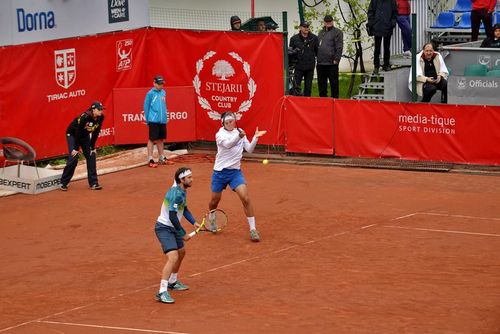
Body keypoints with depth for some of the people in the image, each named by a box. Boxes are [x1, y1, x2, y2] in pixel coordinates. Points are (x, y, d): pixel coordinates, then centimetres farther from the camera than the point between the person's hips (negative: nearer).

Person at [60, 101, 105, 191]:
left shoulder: (100, 118, -16)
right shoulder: (85, 117, -34)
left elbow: (95, 133, -7)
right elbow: (78, 132, -27)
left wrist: (92, 147, -6)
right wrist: (76, 148, -23)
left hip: (85, 136, 6)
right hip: (73, 134, -6)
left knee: (91, 156, -3)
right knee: (73, 158, -14)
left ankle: (93, 183, 1)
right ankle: (63, 183, -3)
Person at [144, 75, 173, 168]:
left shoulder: (163, 92, 11)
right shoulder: (150, 93, -7)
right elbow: (146, 107, -4)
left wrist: (165, 117, 14)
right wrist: (147, 120, -5)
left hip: (162, 121, 6)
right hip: (153, 121, -6)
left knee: (161, 139, 15)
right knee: (152, 139, -5)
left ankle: (162, 158, 24)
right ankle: (150, 160, -3)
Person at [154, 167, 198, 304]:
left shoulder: (182, 191, 6)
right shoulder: (176, 194, -25)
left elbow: (184, 209, 23)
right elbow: (172, 216, -27)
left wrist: (194, 222, 11)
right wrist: (183, 234, -19)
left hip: (172, 228, 11)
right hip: (164, 228, -11)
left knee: (181, 252, 27)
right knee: (173, 257, -23)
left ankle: (172, 282, 47)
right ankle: (162, 292, -27)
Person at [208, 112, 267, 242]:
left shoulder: (240, 132, 5)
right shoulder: (220, 134, -9)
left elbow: (249, 149, -1)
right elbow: (228, 144, -30)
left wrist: (255, 138, -17)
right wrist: (239, 136, -47)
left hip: (235, 171, 2)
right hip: (220, 172, -2)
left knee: (245, 198, -16)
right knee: (215, 200, 12)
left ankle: (253, 229, -11)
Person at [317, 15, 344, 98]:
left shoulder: (337, 32, -3)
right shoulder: (321, 32, 18)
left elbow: (339, 48, -9)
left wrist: (336, 59, -15)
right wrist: (317, 58, 15)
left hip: (331, 63, -7)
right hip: (320, 63, 7)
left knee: (334, 83, 0)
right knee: (321, 84, 11)